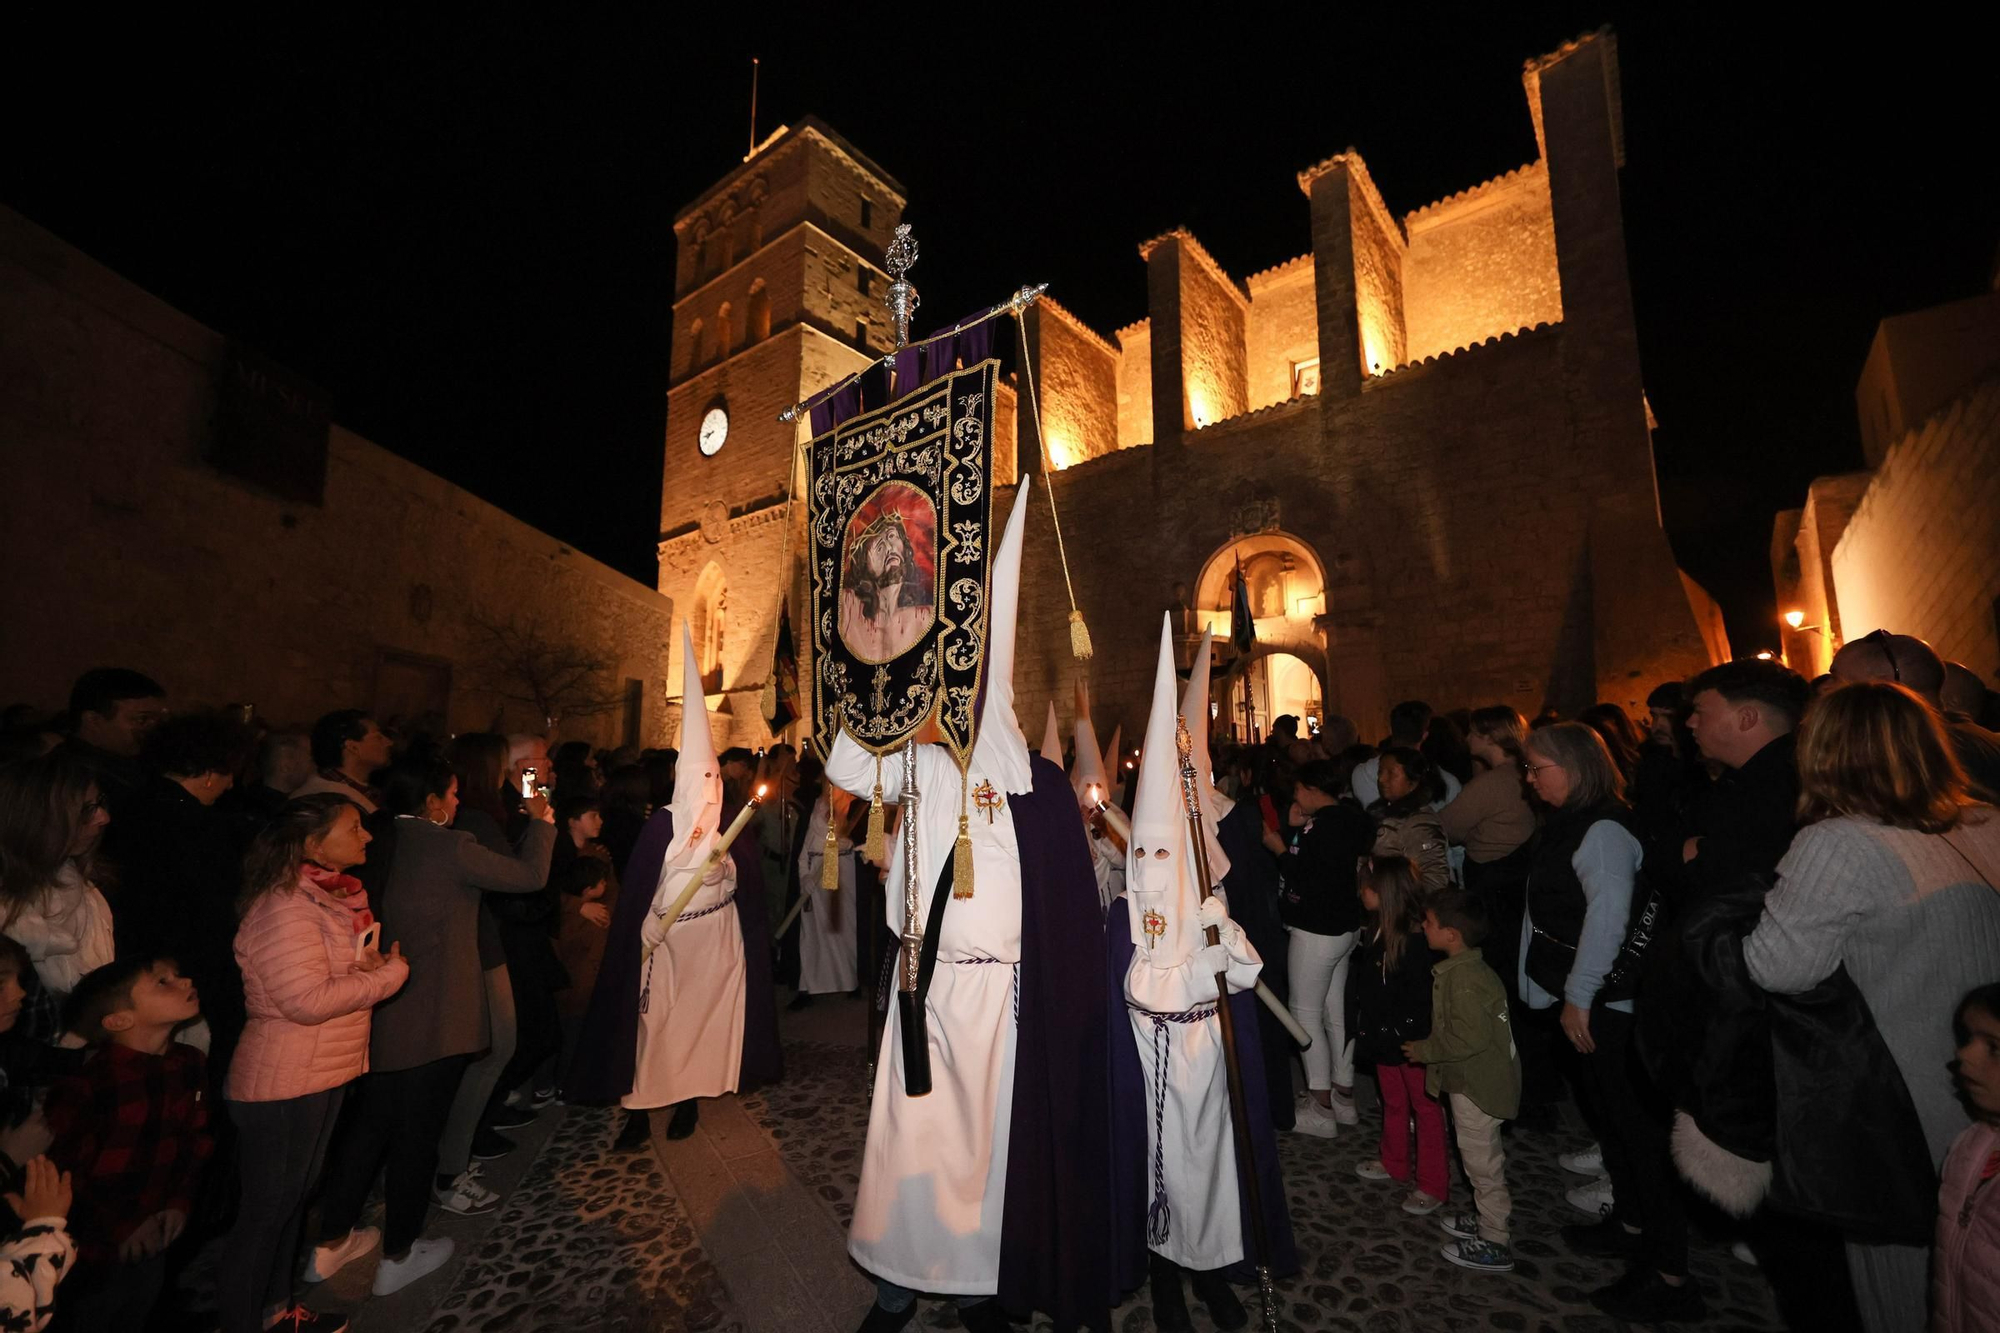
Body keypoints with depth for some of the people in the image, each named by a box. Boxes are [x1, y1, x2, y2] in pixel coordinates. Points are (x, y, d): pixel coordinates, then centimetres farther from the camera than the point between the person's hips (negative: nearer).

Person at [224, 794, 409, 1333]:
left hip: (324, 1074, 9)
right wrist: (390, 972, -17)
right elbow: (307, 1000, -27)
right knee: (267, 1206, 8)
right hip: (283, 1083, -9)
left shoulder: (329, 895, 5)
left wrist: (375, 962, -6)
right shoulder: (285, 906, -23)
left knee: (296, 1194, 22)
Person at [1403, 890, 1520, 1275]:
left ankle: (1495, 1245, 19)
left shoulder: (1463, 977, -28)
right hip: (1475, 1079, 10)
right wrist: (1429, 1046, 12)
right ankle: (1487, 1218, 39)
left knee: (1481, 1159, 5)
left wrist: (1425, 1050, -19)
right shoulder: (1466, 968, 3)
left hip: (1477, 1083, -10)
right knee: (1481, 1156, 23)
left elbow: (1471, 1037, -30)